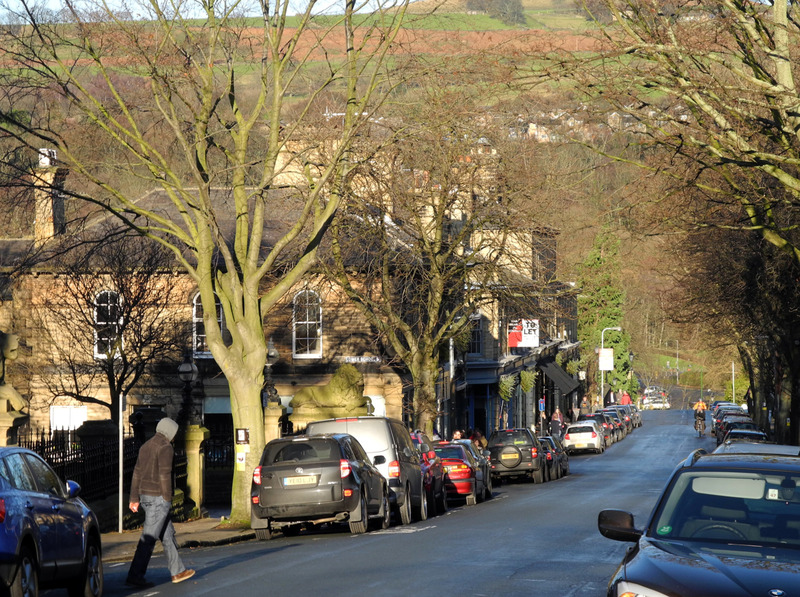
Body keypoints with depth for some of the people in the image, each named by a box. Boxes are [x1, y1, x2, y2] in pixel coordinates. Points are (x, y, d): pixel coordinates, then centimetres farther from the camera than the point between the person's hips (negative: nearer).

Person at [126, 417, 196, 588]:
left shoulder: (146, 446, 15)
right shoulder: (165, 447, -12)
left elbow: (137, 473, 15)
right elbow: (165, 475, -18)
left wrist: (134, 498, 17)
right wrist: (168, 499, -13)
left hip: (145, 495, 10)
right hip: (158, 496, -9)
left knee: (168, 533, 17)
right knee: (149, 537, -9)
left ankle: (178, 571, 22)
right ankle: (135, 576, -11)